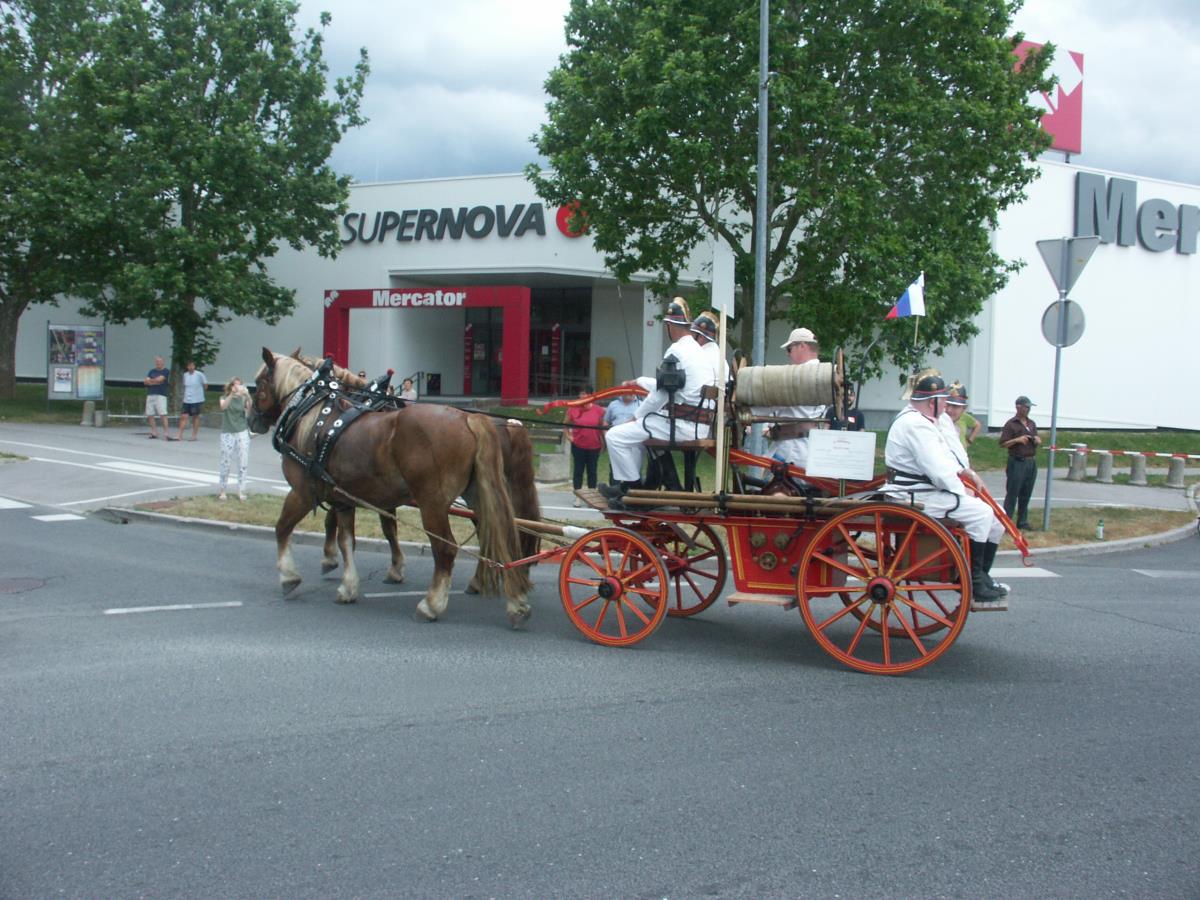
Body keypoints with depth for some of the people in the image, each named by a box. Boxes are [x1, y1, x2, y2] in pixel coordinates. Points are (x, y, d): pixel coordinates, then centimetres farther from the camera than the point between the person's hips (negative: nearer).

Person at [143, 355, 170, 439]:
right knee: (149, 415, 2)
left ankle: (166, 433, -15)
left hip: (160, 395, -5)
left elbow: (159, 379, -10)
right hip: (150, 395, 5)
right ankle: (153, 433, 11)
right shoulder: (152, 371, 18)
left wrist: (150, 380, 5)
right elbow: (145, 382, 8)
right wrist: (155, 381, -4)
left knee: (163, 414, -13)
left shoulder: (166, 371, 3)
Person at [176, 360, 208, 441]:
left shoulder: (199, 375, -9)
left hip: (197, 400, -4)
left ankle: (194, 435, 15)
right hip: (186, 400, 4)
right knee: (183, 416, -3)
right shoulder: (185, 375, 5)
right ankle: (180, 436, -3)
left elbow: (205, 384, 2)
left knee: (195, 417, 6)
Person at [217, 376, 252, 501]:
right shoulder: (225, 398, 2)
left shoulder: (243, 398, 4)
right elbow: (223, 406, -21)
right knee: (225, 463, 1)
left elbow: (250, 411, -15)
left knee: (243, 463, 0)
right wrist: (232, 394, -34)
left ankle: (241, 491, 6)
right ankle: (222, 491, 11)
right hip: (227, 433, -1)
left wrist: (247, 396, -29)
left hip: (242, 433, 1)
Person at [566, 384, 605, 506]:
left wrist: (603, 440, 4)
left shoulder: (598, 410, -4)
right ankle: (578, 497, 8)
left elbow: (602, 426, 7)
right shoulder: (573, 409, -3)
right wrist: (568, 435, 1)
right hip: (578, 446, 0)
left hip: (594, 446, 0)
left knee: (592, 471, 9)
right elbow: (567, 424, 11)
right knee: (578, 470, 4)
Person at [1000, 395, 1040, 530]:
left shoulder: (1032, 424, 16)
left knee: (1026, 495, 9)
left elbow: (1036, 440, 26)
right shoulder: (1011, 424, -5)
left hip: (1031, 462, 6)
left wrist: (1037, 441, 3)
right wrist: (1017, 440, -21)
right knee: (1012, 494, -6)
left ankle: (1022, 521, 15)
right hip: (1017, 462, -6)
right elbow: (1003, 444, -8)